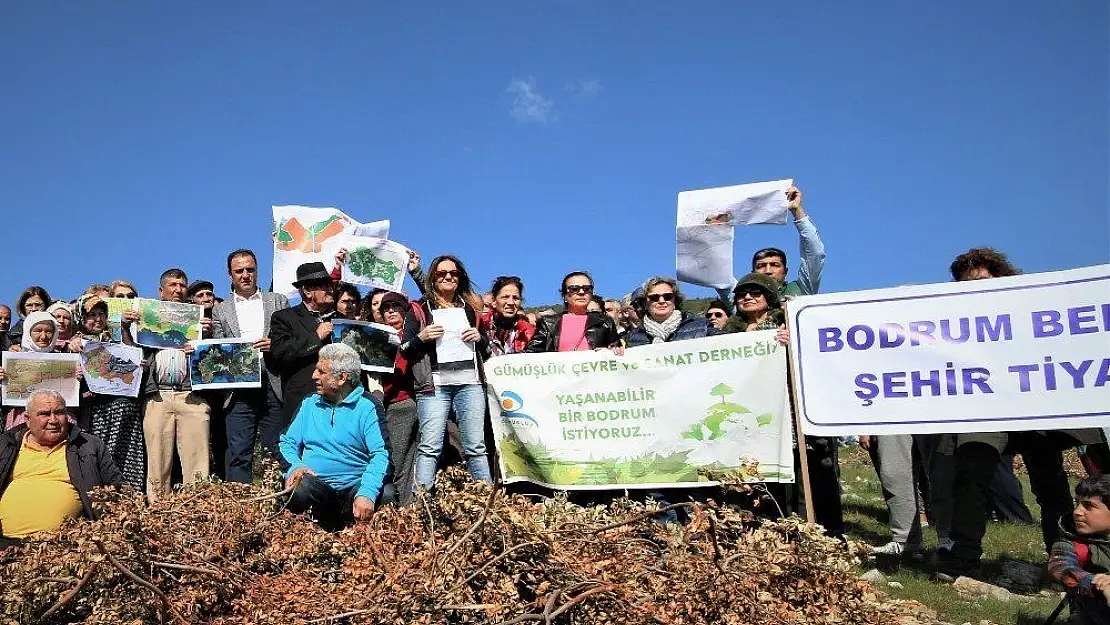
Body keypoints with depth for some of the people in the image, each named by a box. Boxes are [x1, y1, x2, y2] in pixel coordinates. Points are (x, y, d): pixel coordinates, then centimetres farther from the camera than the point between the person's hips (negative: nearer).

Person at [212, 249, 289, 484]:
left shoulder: (278, 301, 15)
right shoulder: (221, 310, 16)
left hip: (274, 387, 0)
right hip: (239, 391, 1)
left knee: (276, 452, 0)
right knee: (238, 454, -4)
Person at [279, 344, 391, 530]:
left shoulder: (366, 406, 1)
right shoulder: (310, 404, 18)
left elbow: (381, 454, -10)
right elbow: (288, 443, 17)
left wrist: (367, 493, -27)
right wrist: (296, 466, -8)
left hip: (353, 486, -2)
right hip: (314, 483, 2)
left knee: (384, 494, -33)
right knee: (299, 488, -32)